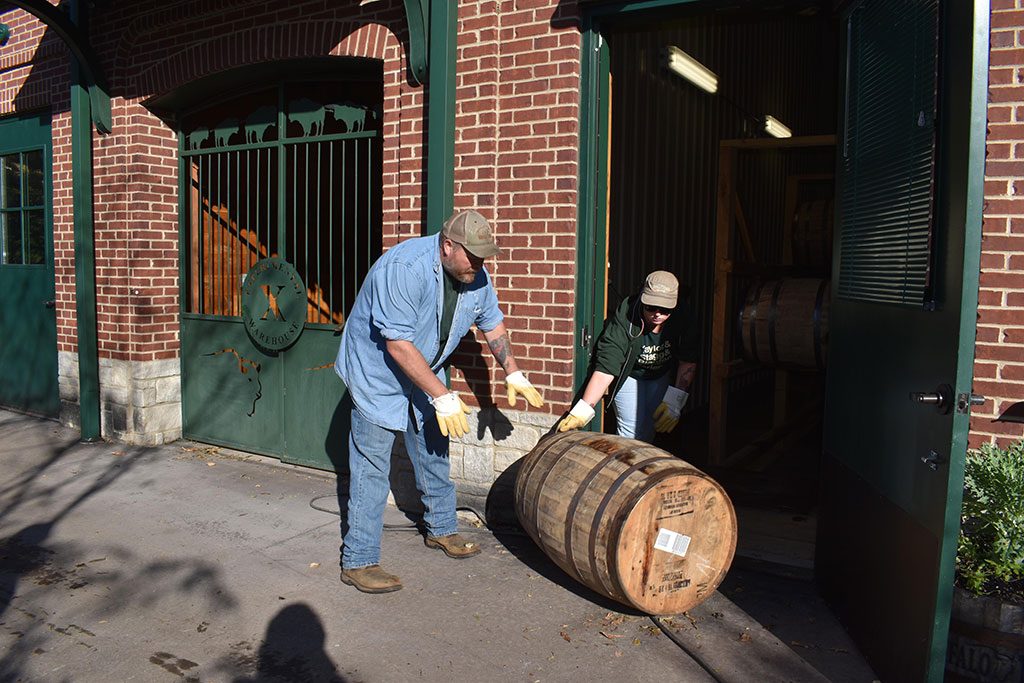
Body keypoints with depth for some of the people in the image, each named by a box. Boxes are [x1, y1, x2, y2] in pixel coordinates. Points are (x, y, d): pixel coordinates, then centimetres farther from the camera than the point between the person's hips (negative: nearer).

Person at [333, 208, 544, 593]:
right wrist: (443, 397, -29)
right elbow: (398, 346, -31)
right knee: (371, 468, -6)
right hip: (378, 371, -7)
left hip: (424, 373, 8)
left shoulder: (476, 277, -7)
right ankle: (358, 562, 3)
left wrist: (514, 376, 7)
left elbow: (492, 325, 11)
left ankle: (441, 529, 35)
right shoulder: (405, 269, -32)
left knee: (434, 455, 16)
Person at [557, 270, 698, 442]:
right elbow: (605, 369, -38)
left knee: (651, 430, 7)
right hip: (628, 375, -3)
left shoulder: (682, 317, -25)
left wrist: (674, 401, -22)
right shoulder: (624, 318, -35)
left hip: (663, 376, 4)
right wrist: (580, 413, -46)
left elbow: (688, 361, -14)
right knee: (632, 435, -13)